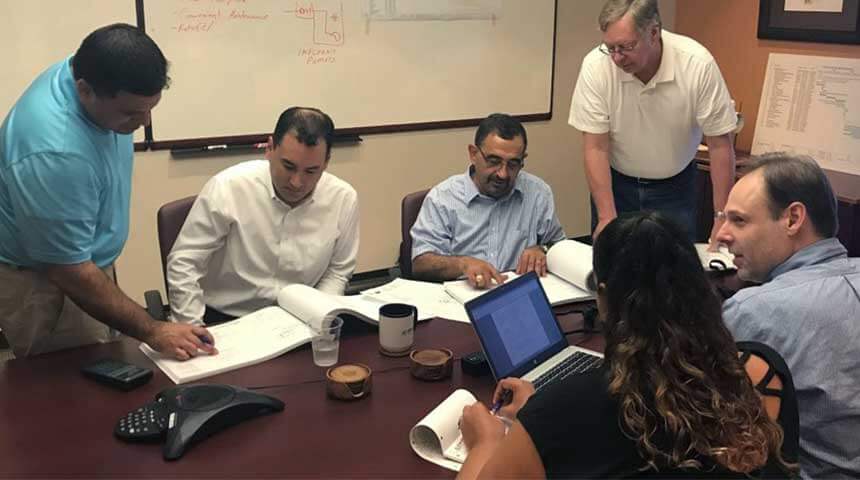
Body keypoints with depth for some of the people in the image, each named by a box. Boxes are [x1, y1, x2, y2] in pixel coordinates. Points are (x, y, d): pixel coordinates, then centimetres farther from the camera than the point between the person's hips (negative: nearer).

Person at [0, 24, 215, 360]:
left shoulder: (92, 71, -12)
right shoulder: (55, 152, -37)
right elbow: (69, 271, -30)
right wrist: (151, 332, -25)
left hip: (85, 259, 8)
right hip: (43, 282, -8)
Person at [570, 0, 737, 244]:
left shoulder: (698, 64, -22)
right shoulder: (595, 66, -21)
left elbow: (720, 144, -15)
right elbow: (596, 148, -17)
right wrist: (607, 217, -21)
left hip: (674, 185, 0)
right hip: (615, 182, 0)